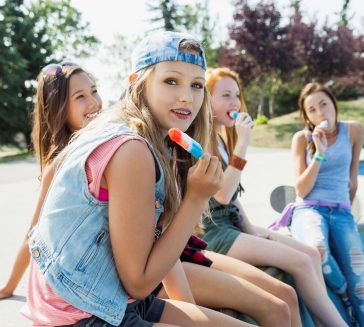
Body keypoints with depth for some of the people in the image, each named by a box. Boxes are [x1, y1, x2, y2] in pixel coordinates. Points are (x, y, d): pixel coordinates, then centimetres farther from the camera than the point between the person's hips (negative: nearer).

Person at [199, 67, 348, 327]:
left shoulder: (221, 139, 14)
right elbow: (221, 195, -23)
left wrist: (250, 228, 7)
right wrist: (243, 143, -22)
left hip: (231, 223, 9)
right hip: (211, 230, -9)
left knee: (311, 254, -3)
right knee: (301, 261, -17)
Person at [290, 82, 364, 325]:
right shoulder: (302, 138, 2)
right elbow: (302, 191, -5)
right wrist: (320, 154, -12)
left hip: (342, 213, 2)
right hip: (309, 209, -2)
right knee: (316, 248, -36)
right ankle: (344, 294, -5)